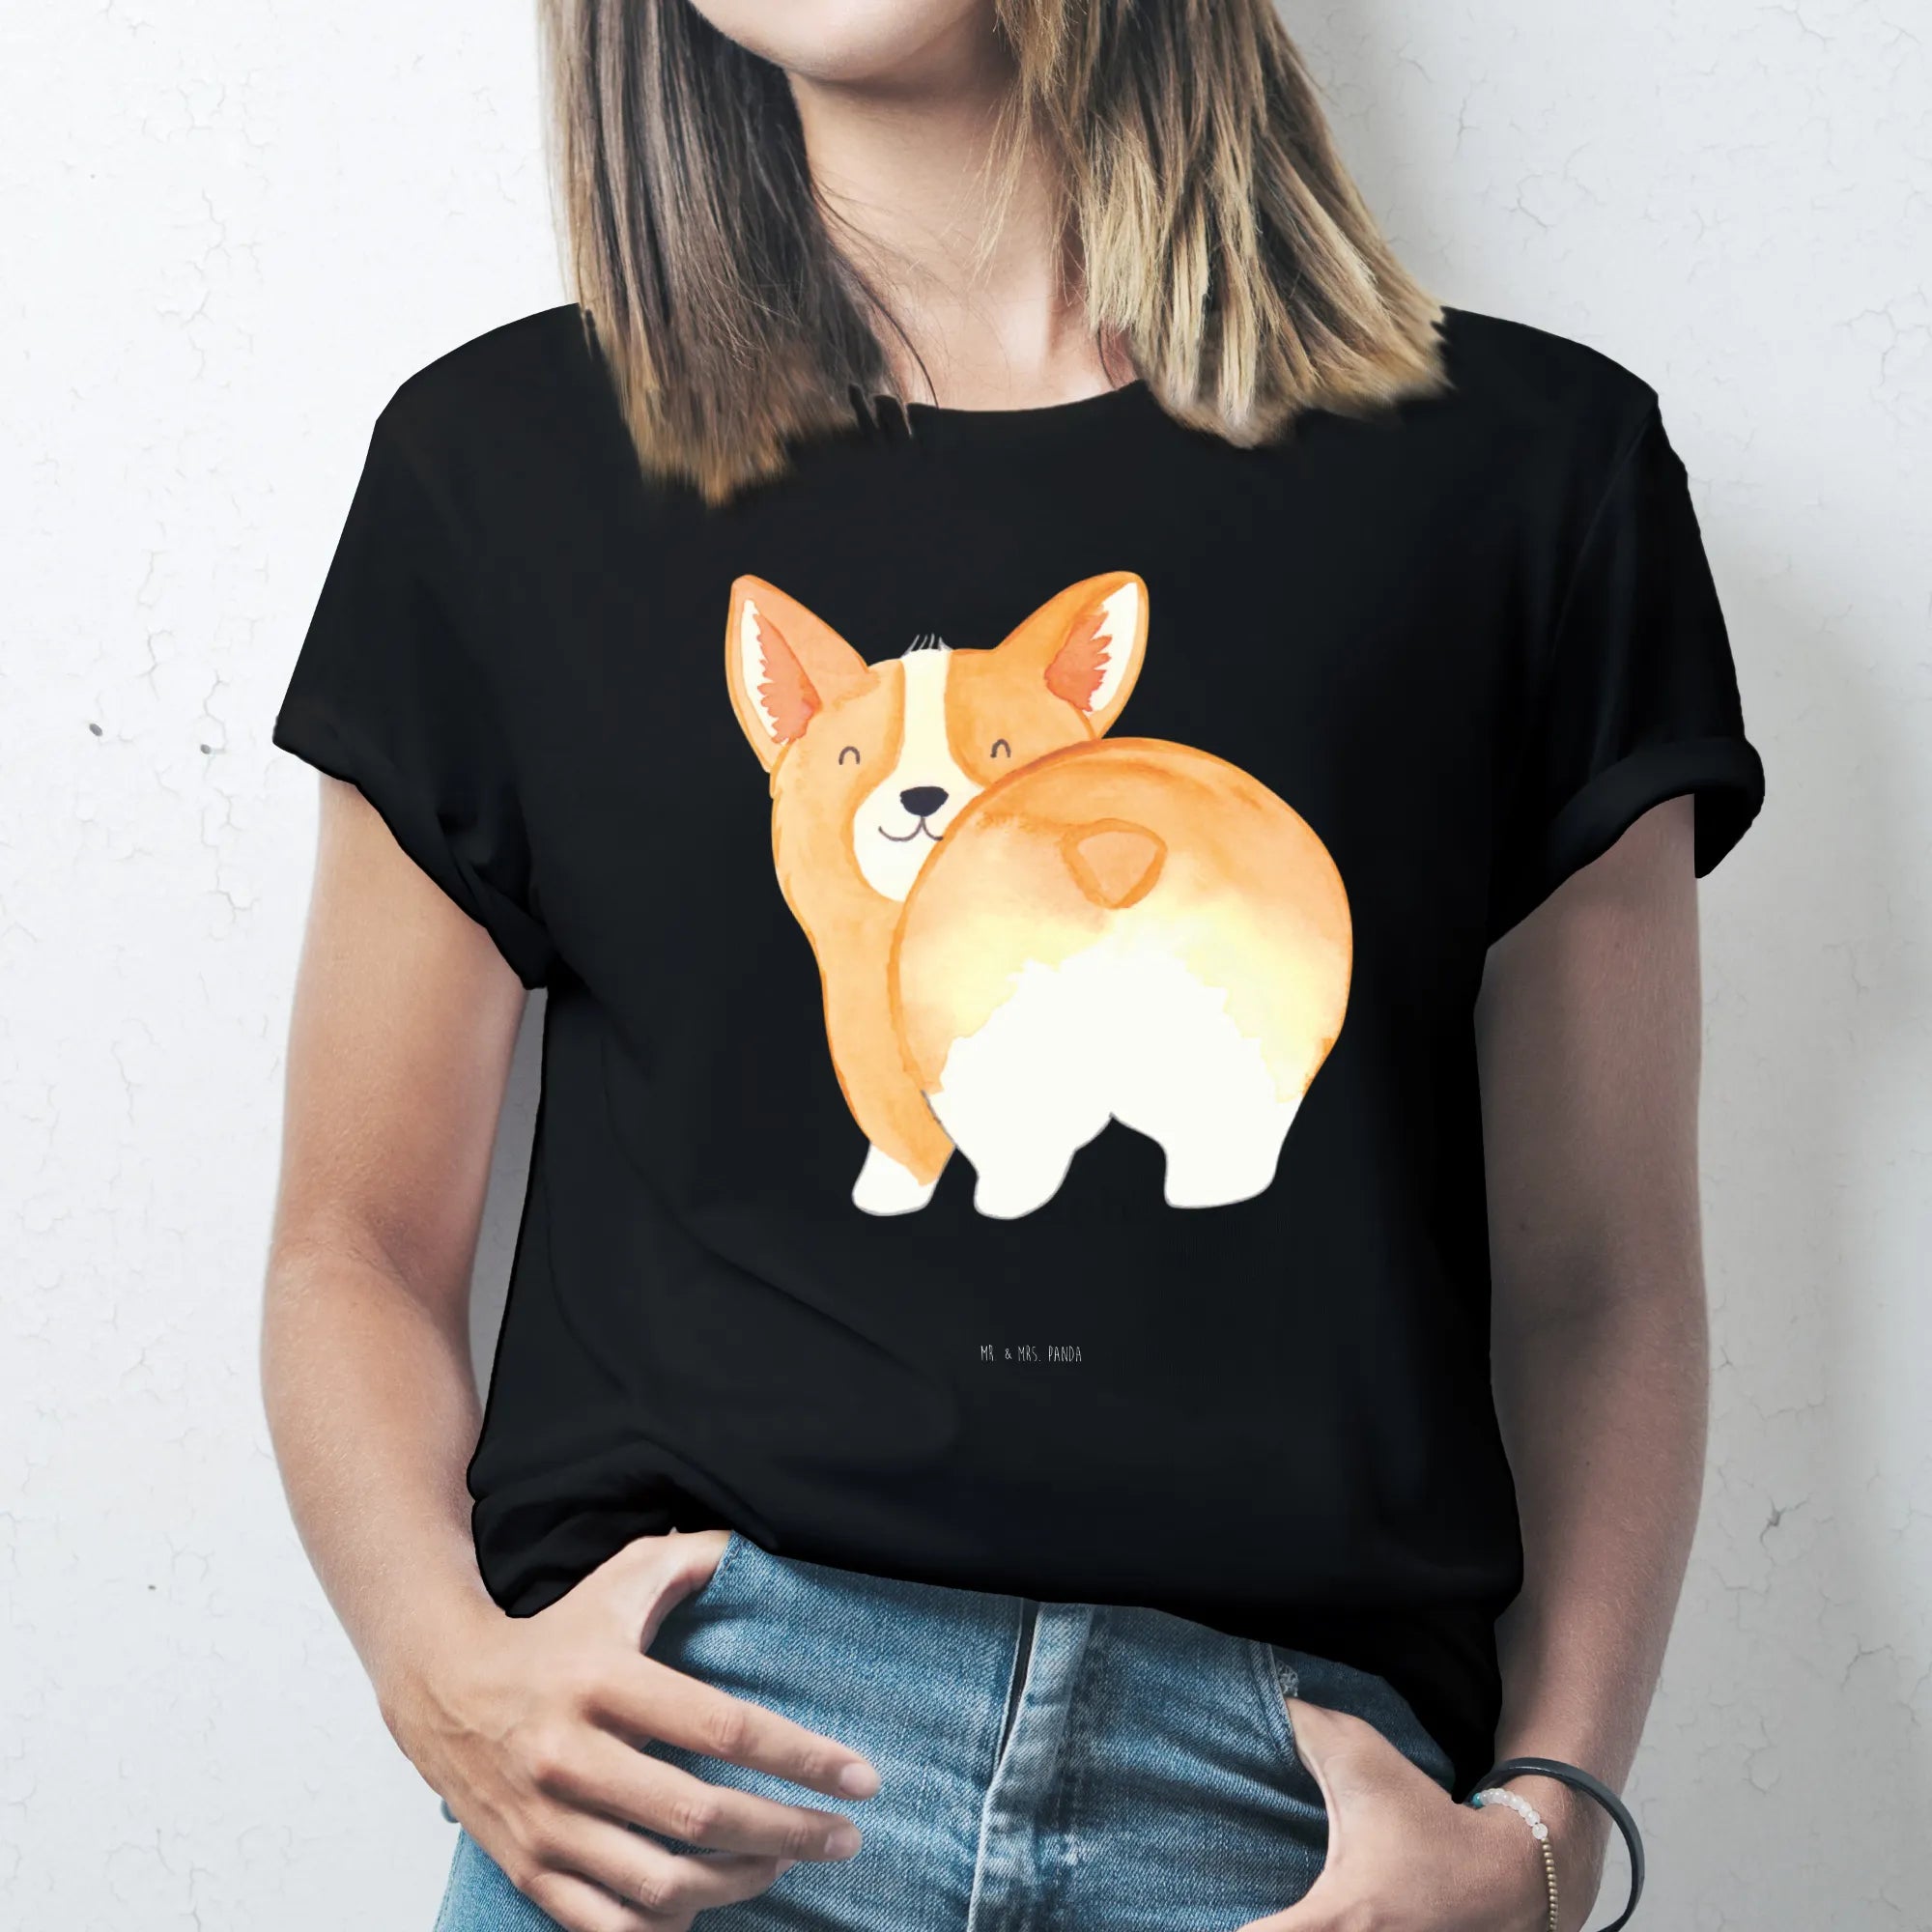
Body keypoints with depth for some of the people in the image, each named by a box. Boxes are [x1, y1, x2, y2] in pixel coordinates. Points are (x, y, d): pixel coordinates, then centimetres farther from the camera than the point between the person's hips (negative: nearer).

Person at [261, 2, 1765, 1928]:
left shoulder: (1527, 468, 9)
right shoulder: (504, 463, 10)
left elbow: (1598, 1278, 9)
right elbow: (356, 1243, 11)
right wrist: (445, 1666, -7)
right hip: (703, 1769, 0)